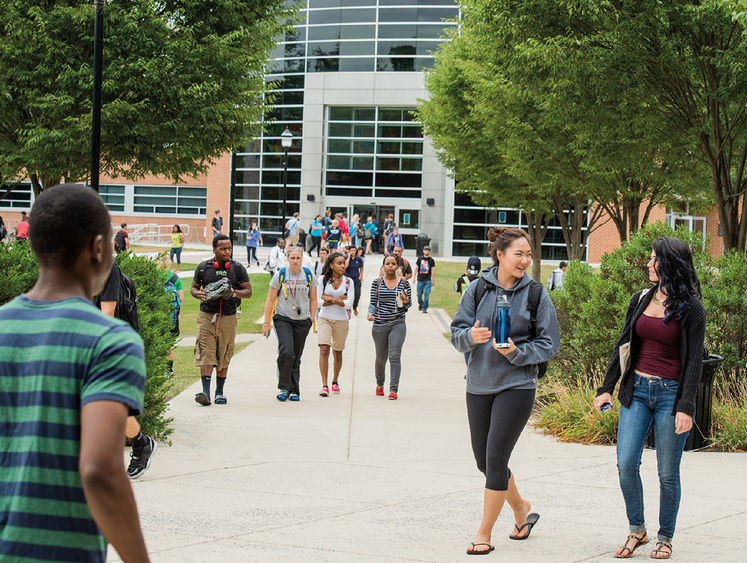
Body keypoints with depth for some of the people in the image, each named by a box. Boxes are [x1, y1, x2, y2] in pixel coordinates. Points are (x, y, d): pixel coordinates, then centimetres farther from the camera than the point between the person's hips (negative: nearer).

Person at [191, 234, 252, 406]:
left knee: (224, 356, 5)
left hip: (228, 317, 1)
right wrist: (199, 294, -9)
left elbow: (248, 291, 5)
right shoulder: (203, 267, 5)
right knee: (206, 353, -11)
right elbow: (193, 287, 14)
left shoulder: (237, 268, 4)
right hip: (206, 315, -1)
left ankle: (219, 392, 16)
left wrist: (234, 293, -15)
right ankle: (205, 392, -17)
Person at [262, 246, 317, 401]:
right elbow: (270, 300, 1)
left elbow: (313, 299, 14)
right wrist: (267, 322, -3)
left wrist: (312, 318, 6)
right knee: (286, 352, -19)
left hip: (302, 321, 2)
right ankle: (283, 387, -6)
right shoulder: (280, 275, -3)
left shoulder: (308, 276, 4)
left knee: (296, 357, 5)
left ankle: (294, 391, 16)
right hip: (282, 319, -2)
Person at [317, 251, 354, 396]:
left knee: (337, 353, 13)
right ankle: (324, 386, -22)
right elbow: (318, 302, -8)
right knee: (324, 349, -18)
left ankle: (335, 381, 37)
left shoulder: (348, 281, 1)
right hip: (324, 319, -2)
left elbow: (349, 303, -8)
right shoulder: (322, 279, -3)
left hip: (341, 320, 2)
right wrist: (339, 300, -10)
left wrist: (330, 299, -15)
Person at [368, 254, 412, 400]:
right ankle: (380, 384, 35)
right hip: (380, 324, 1)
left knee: (394, 355, -13)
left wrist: (405, 301, -11)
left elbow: (408, 305, 11)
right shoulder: (377, 283, 5)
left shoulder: (404, 283, 5)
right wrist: (370, 313, -13)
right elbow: (373, 302, 7)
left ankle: (394, 389, -15)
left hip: (398, 324, -1)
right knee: (381, 358, 9)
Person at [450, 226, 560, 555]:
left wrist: (516, 352, -16)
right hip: (479, 385, 4)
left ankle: (485, 533, 2)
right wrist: (470, 336, -18)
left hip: (516, 385, -4)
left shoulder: (536, 293, -3)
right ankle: (521, 509, 36)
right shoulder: (478, 289, 2)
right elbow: (456, 332, 4)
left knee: (496, 456, -9)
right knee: (483, 459, 11)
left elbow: (549, 343, -1)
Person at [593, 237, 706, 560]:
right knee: (626, 463, -7)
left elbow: (694, 360, -7)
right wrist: (606, 388, 8)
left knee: (667, 472, 1)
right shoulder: (641, 300, 9)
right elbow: (623, 346, 14)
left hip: (671, 393, -4)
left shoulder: (690, 308, -5)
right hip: (637, 390, 4)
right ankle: (636, 531, 11)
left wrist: (685, 407, -14)